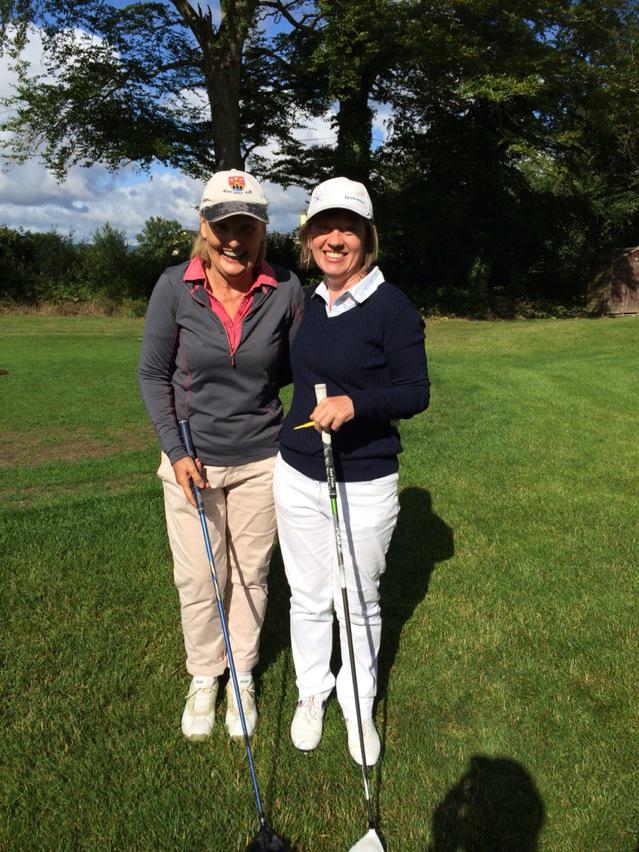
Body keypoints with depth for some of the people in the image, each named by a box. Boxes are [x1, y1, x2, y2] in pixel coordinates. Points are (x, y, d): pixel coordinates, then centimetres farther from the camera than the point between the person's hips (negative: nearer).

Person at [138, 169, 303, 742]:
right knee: (197, 578, 12)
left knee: (250, 575, 14)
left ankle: (243, 677, 39)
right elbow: (153, 373, -3)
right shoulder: (174, 287, -10)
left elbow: (298, 369, 4)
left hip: (261, 459, 0)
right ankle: (203, 677, 38)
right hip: (192, 460, 0)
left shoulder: (286, 291, -11)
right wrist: (175, 450, -10)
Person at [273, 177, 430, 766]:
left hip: (365, 484, -4)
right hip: (298, 476, 5)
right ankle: (312, 692, 41)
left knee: (359, 601, 13)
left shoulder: (392, 307, -11)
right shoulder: (307, 304, 7)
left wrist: (355, 402, -27)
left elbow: (416, 392, -12)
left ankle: (359, 705, 37)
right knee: (308, 597, 17)